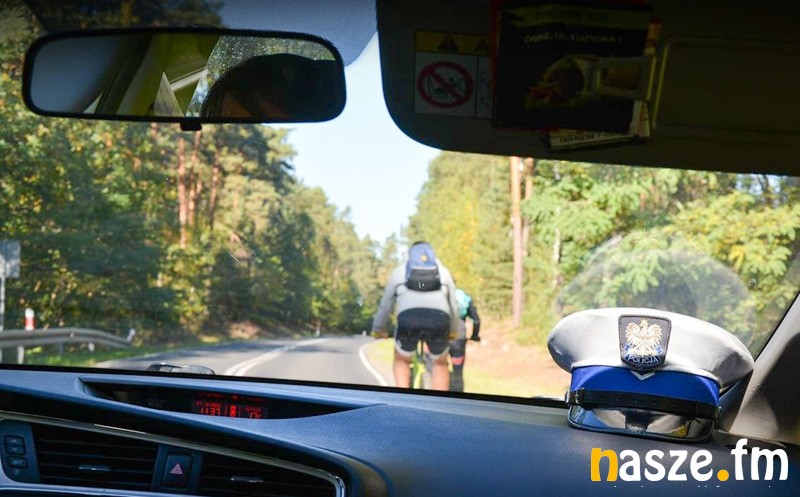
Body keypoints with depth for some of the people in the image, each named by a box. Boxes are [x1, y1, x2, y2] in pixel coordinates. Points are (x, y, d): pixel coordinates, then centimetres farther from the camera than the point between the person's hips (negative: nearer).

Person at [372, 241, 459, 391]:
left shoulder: (400, 271, 26)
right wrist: (453, 331, 50)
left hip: (408, 318, -1)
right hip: (439, 319, 1)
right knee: (440, 364, 24)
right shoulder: (443, 271, 29)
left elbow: (385, 304, 32)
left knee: (401, 360, 25)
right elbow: (453, 306, 34)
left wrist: (378, 329, 47)